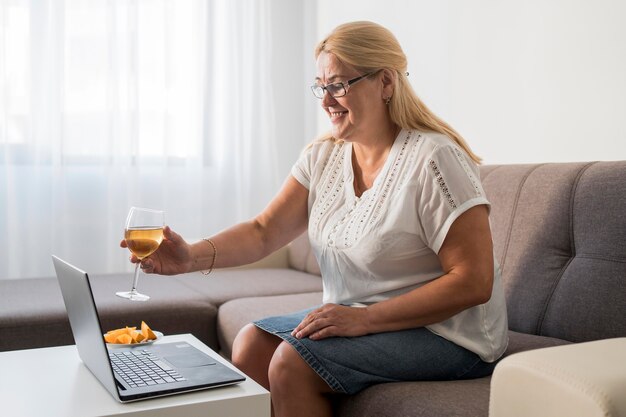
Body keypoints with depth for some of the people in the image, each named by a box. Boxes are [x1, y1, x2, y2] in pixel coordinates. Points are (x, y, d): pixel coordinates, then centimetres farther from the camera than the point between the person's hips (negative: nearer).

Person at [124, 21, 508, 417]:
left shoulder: (433, 159, -19)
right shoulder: (322, 157, 3)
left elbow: (473, 281, -21)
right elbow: (264, 231, -3)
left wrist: (365, 318, -26)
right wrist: (193, 256, -22)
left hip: (445, 333, -7)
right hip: (356, 317, 7)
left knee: (293, 363, -21)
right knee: (252, 343, -6)